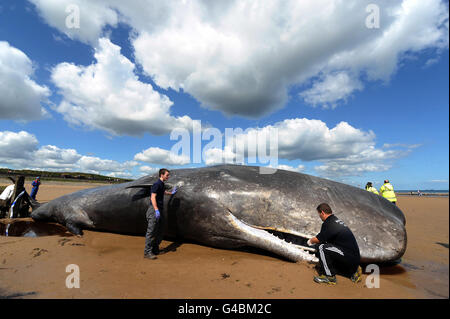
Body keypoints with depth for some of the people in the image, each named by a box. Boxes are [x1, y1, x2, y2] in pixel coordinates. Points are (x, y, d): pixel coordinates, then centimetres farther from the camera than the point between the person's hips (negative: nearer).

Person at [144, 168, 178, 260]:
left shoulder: (162, 185, 16)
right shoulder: (156, 184, -13)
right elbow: (153, 197, -21)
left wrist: (171, 193, 52)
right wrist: (156, 210, -28)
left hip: (160, 210, 10)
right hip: (154, 210, -10)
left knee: (159, 232, 14)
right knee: (151, 231, -7)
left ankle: (155, 250, 24)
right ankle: (147, 252, -1)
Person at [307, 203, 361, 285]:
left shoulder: (328, 223, -17)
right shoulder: (337, 220, 13)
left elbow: (318, 240, -9)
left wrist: (311, 241, 13)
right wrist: (314, 239, 36)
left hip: (349, 258, -10)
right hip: (355, 257, 10)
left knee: (322, 247, -18)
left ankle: (330, 277, -8)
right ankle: (353, 271, 21)